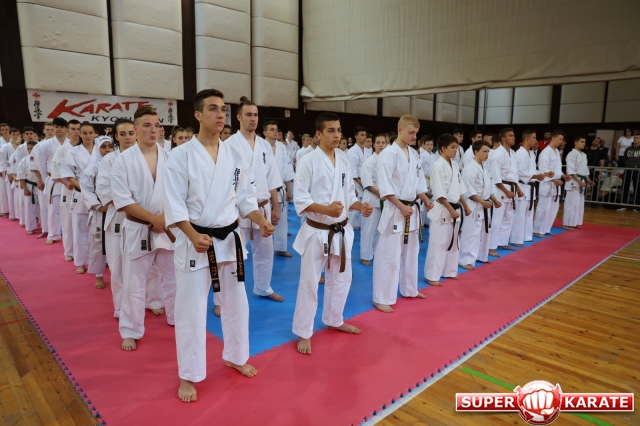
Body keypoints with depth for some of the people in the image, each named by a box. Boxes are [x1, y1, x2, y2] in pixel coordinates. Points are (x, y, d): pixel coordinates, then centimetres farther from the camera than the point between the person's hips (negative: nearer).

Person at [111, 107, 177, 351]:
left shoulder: (170, 158, 2)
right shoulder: (124, 160, -7)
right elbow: (122, 200, -12)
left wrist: (166, 218, -12)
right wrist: (153, 219, -15)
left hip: (169, 227, 3)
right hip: (138, 229, -3)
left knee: (174, 276, 15)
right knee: (134, 283, 7)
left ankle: (176, 318, 36)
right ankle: (131, 332, 23)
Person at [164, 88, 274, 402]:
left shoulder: (235, 156, 4)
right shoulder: (182, 155, -9)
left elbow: (246, 198, 8)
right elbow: (174, 204, -12)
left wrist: (261, 221, -10)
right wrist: (194, 236, -24)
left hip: (230, 239, 5)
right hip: (194, 241, -4)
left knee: (236, 303, 16)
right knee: (191, 310, 4)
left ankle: (235, 357, 39)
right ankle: (189, 376, 24)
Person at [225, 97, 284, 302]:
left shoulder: (265, 145, 9)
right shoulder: (230, 144, -8)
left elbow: (272, 179, 11)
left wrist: (275, 207, 10)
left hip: (263, 207, 6)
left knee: (265, 250, 17)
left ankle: (263, 288, 36)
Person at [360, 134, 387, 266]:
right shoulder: (369, 161, -10)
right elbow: (368, 184, -15)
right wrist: (381, 194, -19)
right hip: (372, 199, -6)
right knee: (369, 229, 0)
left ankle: (376, 252, 30)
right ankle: (365, 256, 11)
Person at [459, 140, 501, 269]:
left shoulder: (485, 167, 11)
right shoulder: (470, 167, -18)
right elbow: (469, 190, -22)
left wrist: (494, 200, 9)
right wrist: (483, 202, -22)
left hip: (485, 204, 9)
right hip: (474, 205, -9)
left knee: (484, 231, 18)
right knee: (471, 233, -6)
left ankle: (481, 256, 33)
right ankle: (465, 260, 1)